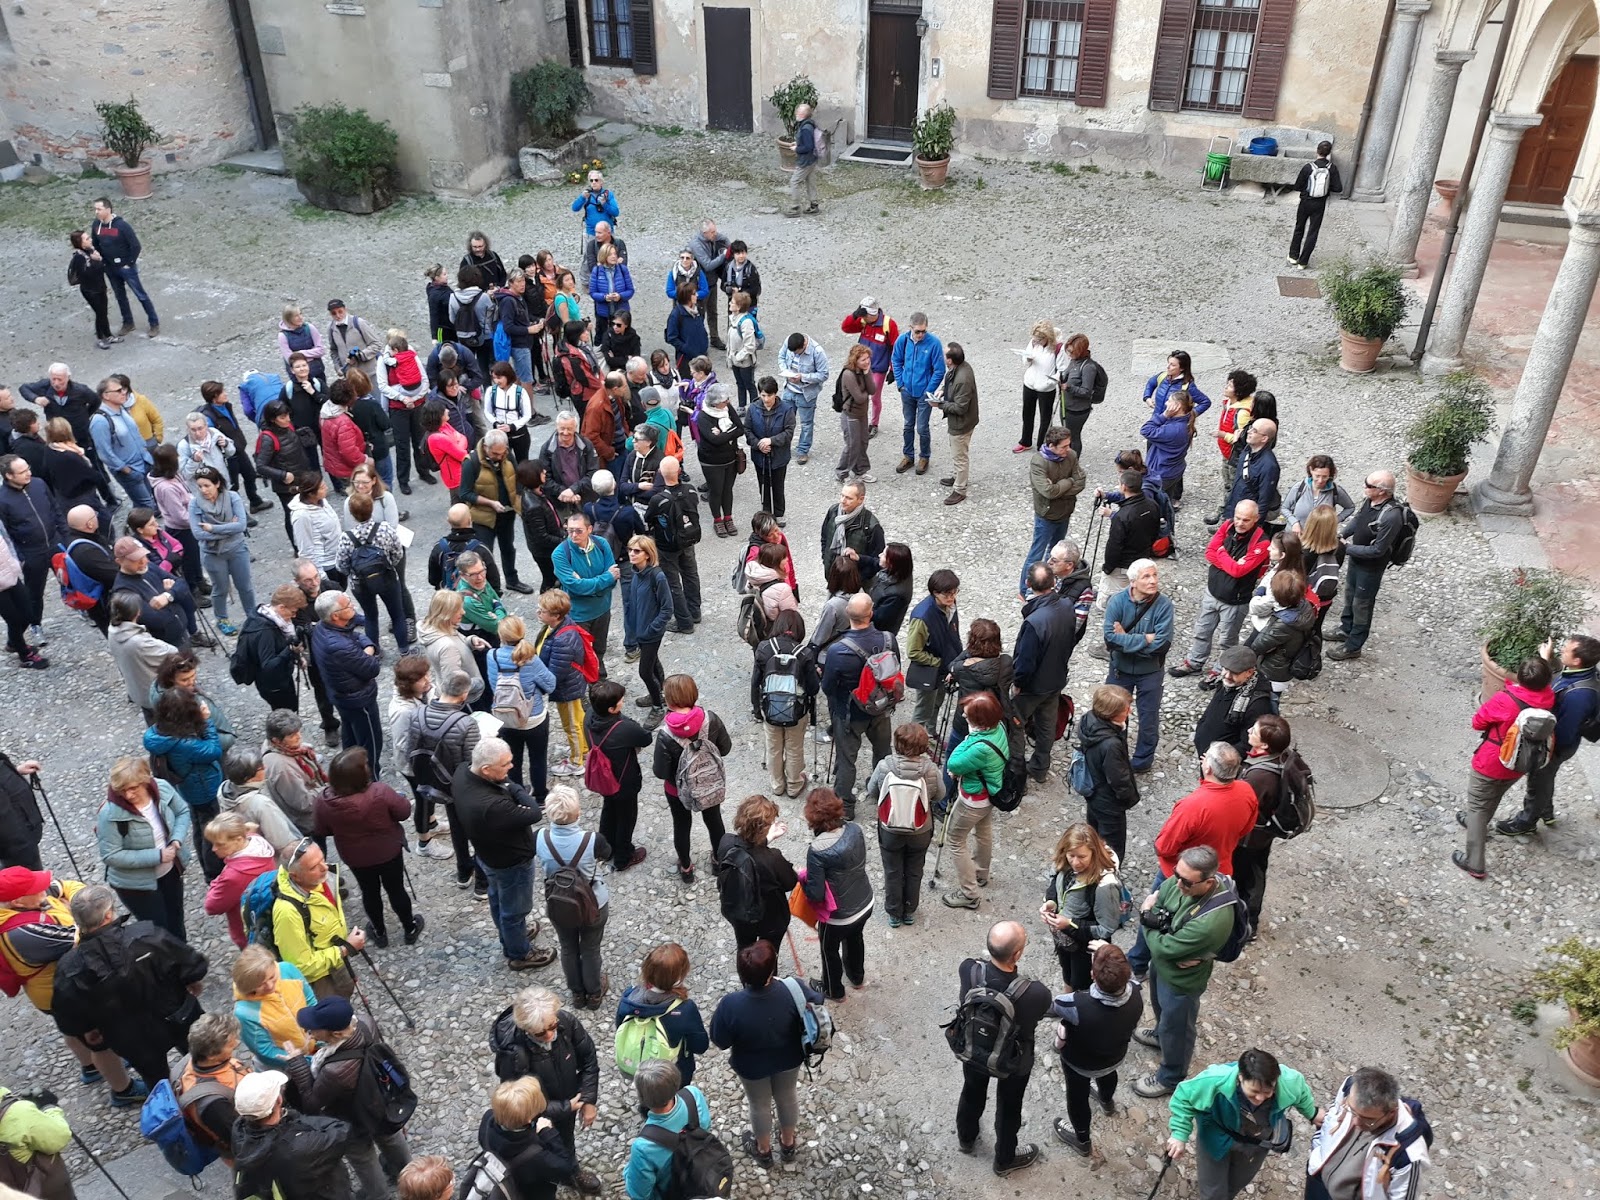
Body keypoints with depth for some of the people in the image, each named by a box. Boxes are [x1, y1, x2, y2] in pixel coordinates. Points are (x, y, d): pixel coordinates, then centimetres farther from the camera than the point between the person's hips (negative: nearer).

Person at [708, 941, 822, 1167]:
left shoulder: (731, 1005, -38)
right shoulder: (794, 990, -34)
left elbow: (720, 1041, -21)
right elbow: (817, 1003, -12)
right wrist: (808, 988, 7)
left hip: (752, 1065, -1)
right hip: (789, 1059, 2)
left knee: (759, 1104, 28)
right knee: (787, 1096, 31)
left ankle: (763, 1150, 54)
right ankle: (788, 1144, 56)